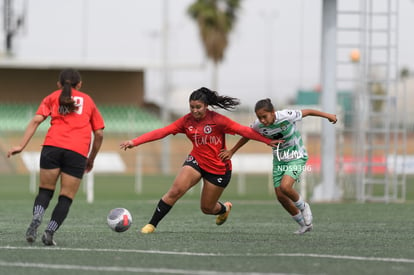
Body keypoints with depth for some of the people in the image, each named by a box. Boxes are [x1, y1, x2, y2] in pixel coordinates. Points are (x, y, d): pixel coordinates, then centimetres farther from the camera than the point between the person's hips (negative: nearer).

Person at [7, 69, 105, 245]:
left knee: (45, 190, 11)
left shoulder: (52, 98, 21)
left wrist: (22, 145, 0)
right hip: (78, 152, 0)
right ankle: (50, 232, -11)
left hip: (52, 146, 0)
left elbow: (36, 120, 5)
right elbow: (99, 134, 20)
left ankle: (36, 219, -17)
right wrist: (91, 159, 30)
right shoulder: (88, 100, 24)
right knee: (66, 198, 5)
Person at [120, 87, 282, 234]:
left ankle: (225, 208, 44)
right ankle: (152, 225, -11)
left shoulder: (217, 120, -16)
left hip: (219, 168, -2)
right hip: (196, 161, 2)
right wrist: (134, 142, -20)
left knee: (207, 208, 8)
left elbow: (243, 131, -16)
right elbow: (162, 132, -12)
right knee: (175, 191, -20)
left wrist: (268, 141, -20)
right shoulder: (187, 121, -7)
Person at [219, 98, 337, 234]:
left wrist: (327, 115, -1)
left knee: (285, 186, -27)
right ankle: (304, 225, 19)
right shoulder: (258, 125, -16)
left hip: (297, 157, -5)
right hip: (279, 159, 5)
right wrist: (232, 151, 12)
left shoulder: (286, 116, -28)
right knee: (280, 196, 0)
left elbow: (307, 112, -13)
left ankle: (303, 207, 4)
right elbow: (247, 136, 5)